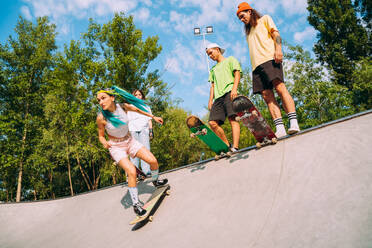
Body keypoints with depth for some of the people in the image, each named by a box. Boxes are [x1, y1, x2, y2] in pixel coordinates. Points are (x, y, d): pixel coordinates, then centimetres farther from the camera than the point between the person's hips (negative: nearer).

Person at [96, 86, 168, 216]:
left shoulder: (123, 107, -14)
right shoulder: (101, 117, -22)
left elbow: (137, 109, 7)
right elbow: (101, 136, -7)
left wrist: (153, 117, 17)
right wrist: (105, 143, -29)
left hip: (130, 141, 4)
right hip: (116, 147, -4)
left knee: (153, 161, -5)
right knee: (132, 171, -23)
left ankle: (155, 181, 29)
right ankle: (135, 204, -5)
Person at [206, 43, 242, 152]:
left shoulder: (230, 60, 18)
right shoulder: (213, 69, 35)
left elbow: (237, 74, 3)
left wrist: (234, 88, -13)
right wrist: (210, 100, 13)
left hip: (229, 92, -6)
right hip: (218, 96, 6)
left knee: (232, 118, -20)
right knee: (213, 122, -11)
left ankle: (235, 148, -29)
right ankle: (227, 146, -4)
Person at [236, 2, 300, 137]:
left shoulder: (265, 19, 20)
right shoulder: (248, 31, 35)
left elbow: (275, 33, 4)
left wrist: (278, 48, -14)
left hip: (270, 58, -5)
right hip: (256, 64, 5)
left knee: (279, 87, -24)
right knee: (267, 96, -12)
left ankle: (293, 123, -32)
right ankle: (280, 129, -22)